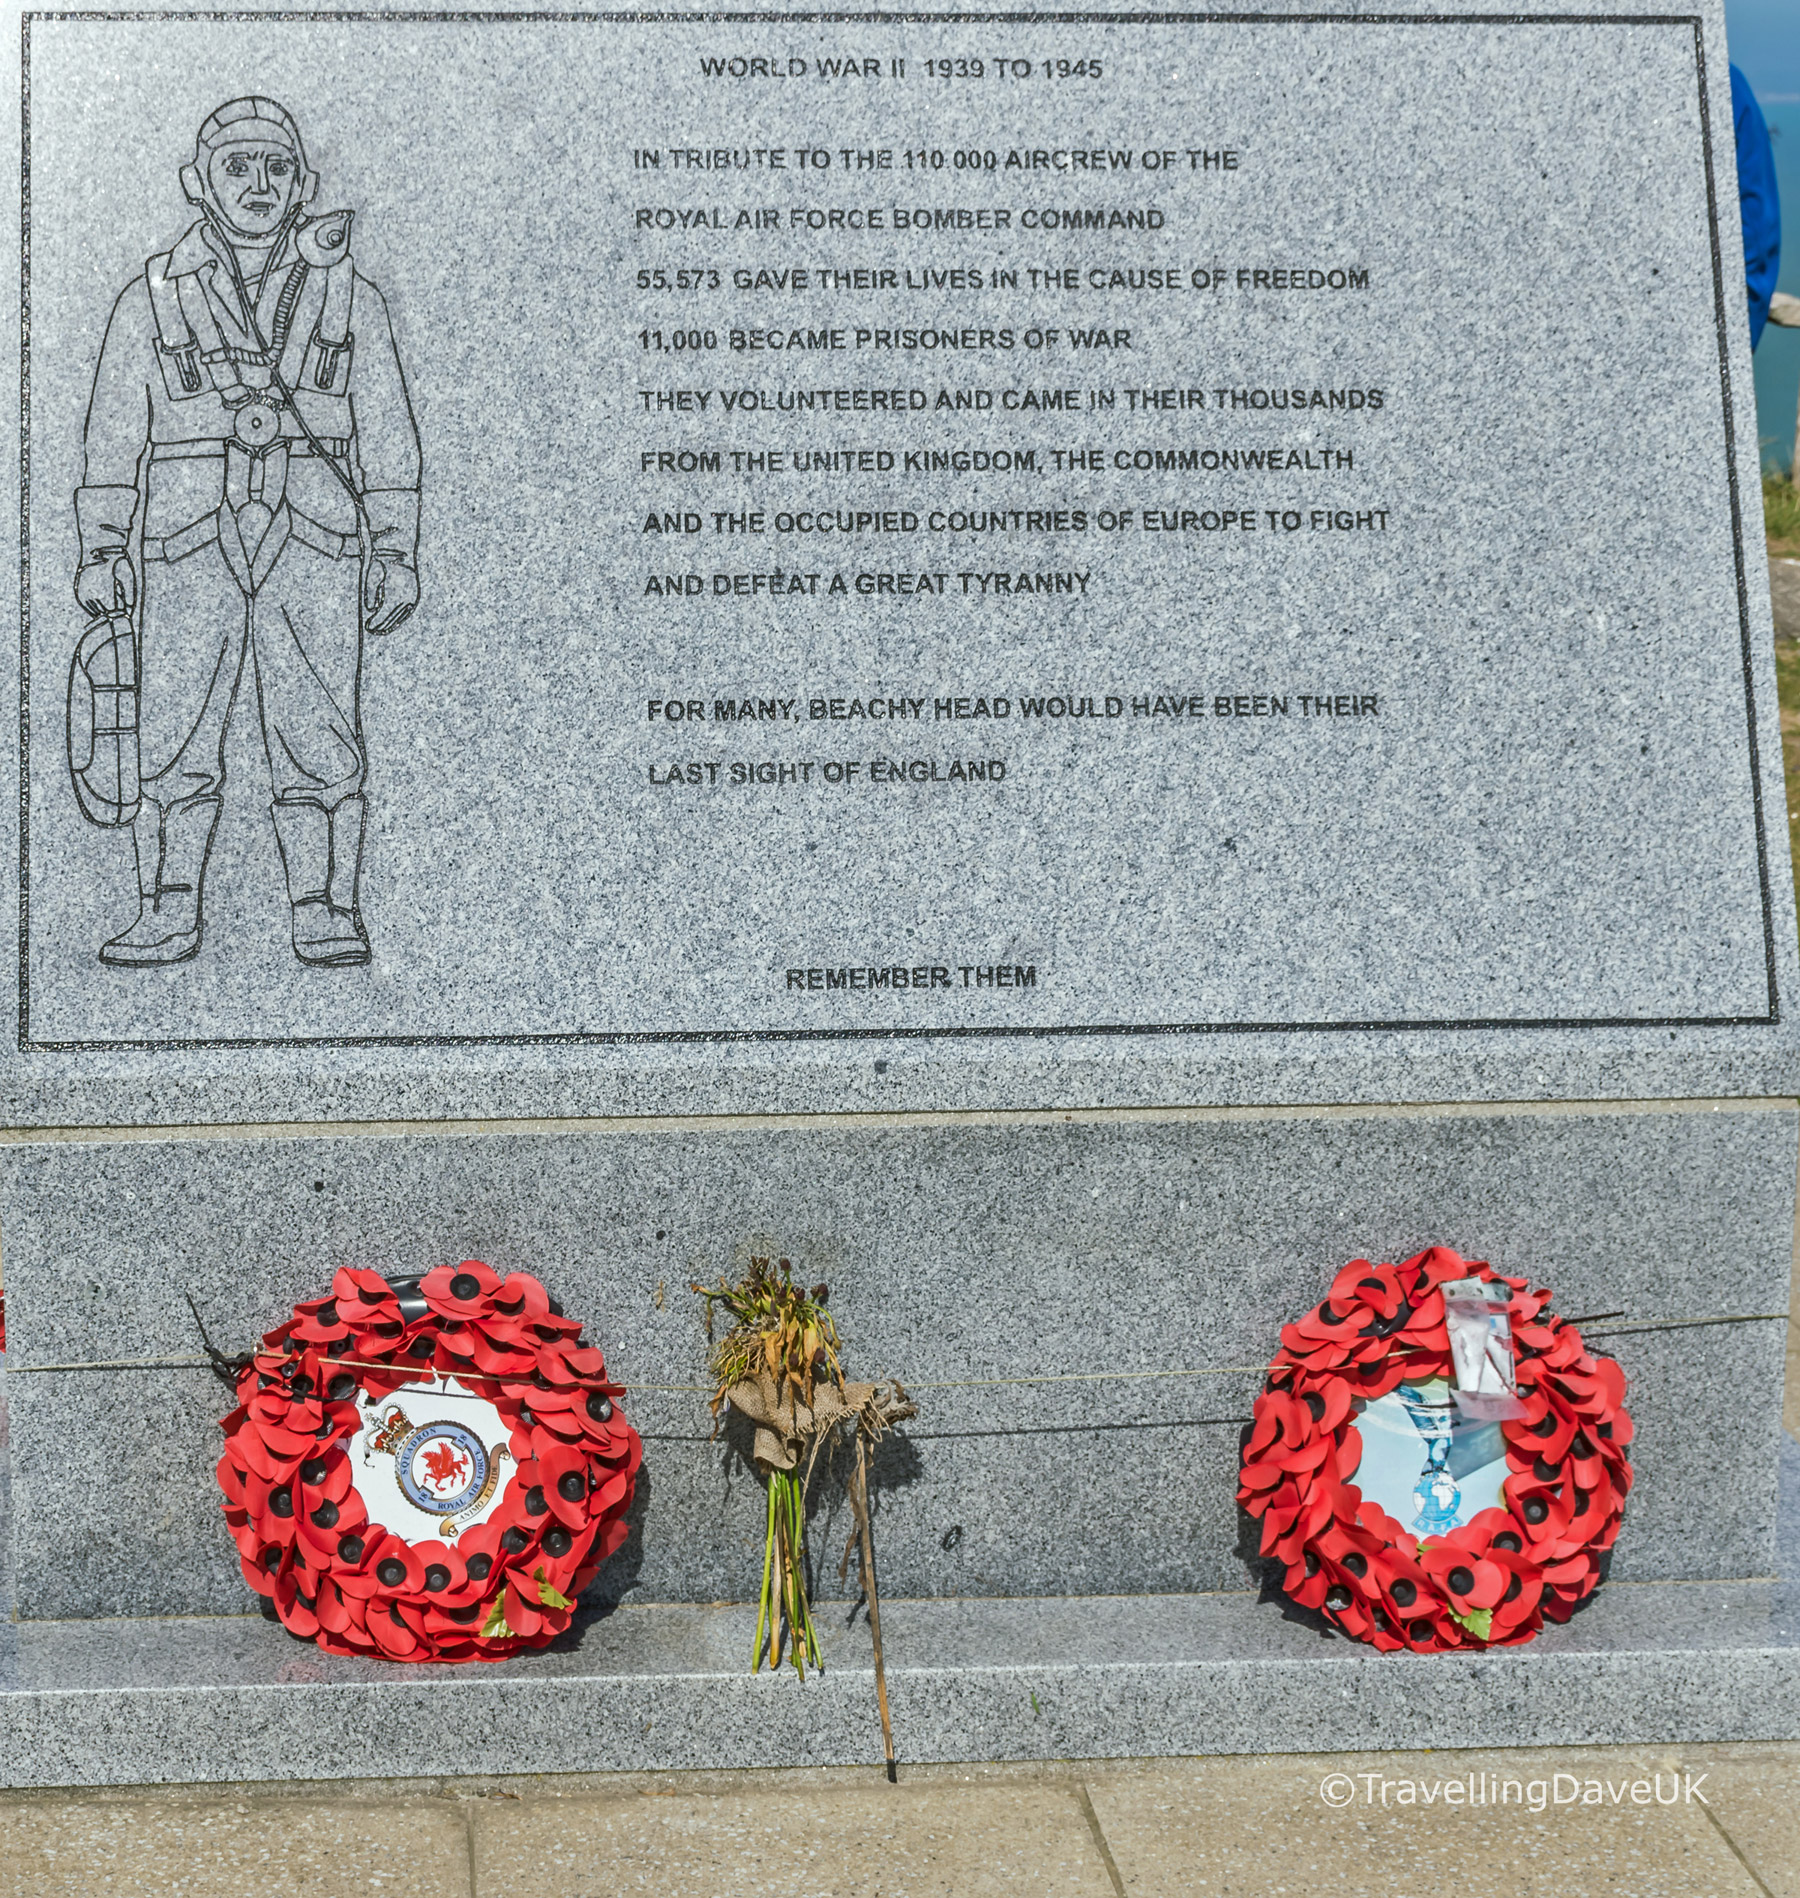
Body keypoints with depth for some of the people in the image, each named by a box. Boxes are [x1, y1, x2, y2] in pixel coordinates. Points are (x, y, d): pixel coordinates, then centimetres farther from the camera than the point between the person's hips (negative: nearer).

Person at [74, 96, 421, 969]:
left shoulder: (349, 297, 13)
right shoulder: (151, 298, 13)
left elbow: (388, 436, 12)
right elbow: (113, 436, 13)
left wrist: (396, 553, 5)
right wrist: (102, 551, 5)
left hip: (316, 544, 0)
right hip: (188, 543, 1)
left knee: (319, 736, -4)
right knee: (175, 734, -2)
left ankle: (324, 913, 3)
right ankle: (169, 913, 7)